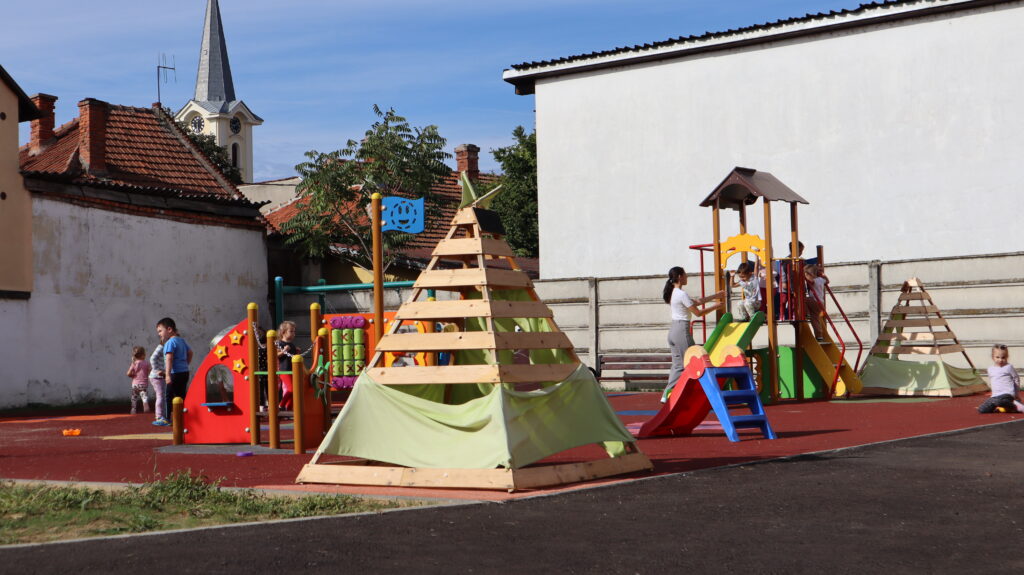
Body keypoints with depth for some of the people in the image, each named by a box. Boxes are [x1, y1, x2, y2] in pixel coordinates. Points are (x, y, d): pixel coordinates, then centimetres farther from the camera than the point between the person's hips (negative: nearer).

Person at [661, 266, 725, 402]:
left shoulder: (673, 293, 14)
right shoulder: (682, 294, -15)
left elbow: (697, 301, 17)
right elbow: (698, 312, -11)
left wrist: (716, 296, 20)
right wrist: (716, 306, 0)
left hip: (673, 330, 9)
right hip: (682, 330, -9)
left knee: (677, 365, 12)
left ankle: (667, 395, 9)